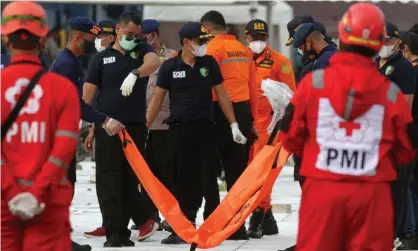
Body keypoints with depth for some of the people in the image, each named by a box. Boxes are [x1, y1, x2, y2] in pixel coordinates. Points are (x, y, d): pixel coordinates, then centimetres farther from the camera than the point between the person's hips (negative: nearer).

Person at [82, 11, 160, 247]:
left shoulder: (142, 50, 8)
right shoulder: (102, 58, 8)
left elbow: (154, 62, -16)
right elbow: (89, 92, 6)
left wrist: (134, 74, -34)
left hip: (136, 126, 1)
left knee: (129, 180, 6)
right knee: (109, 182, -5)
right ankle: (116, 233, -3)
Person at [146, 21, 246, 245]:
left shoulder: (209, 63, 5)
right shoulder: (170, 66, 2)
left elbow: (221, 94, 10)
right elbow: (157, 99, 5)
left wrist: (234, 125, 6)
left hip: (205, 128, 1)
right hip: (179, 129, -1)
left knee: (206, 177, -3)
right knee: (181, 179, 1)